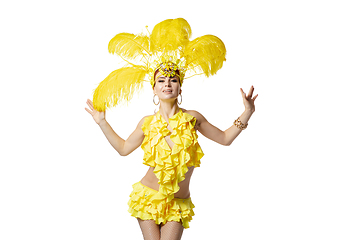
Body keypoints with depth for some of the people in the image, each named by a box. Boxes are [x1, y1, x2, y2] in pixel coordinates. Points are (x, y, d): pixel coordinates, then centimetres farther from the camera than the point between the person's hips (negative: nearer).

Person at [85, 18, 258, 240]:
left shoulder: (192, 118, -2)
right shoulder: (147, 122, 0)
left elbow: (225, 138, 8)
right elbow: (124, 148, 13)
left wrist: (246, 114, 1)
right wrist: (102, 122, 14)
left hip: (178, 203, 0)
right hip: (148, 197, 0)